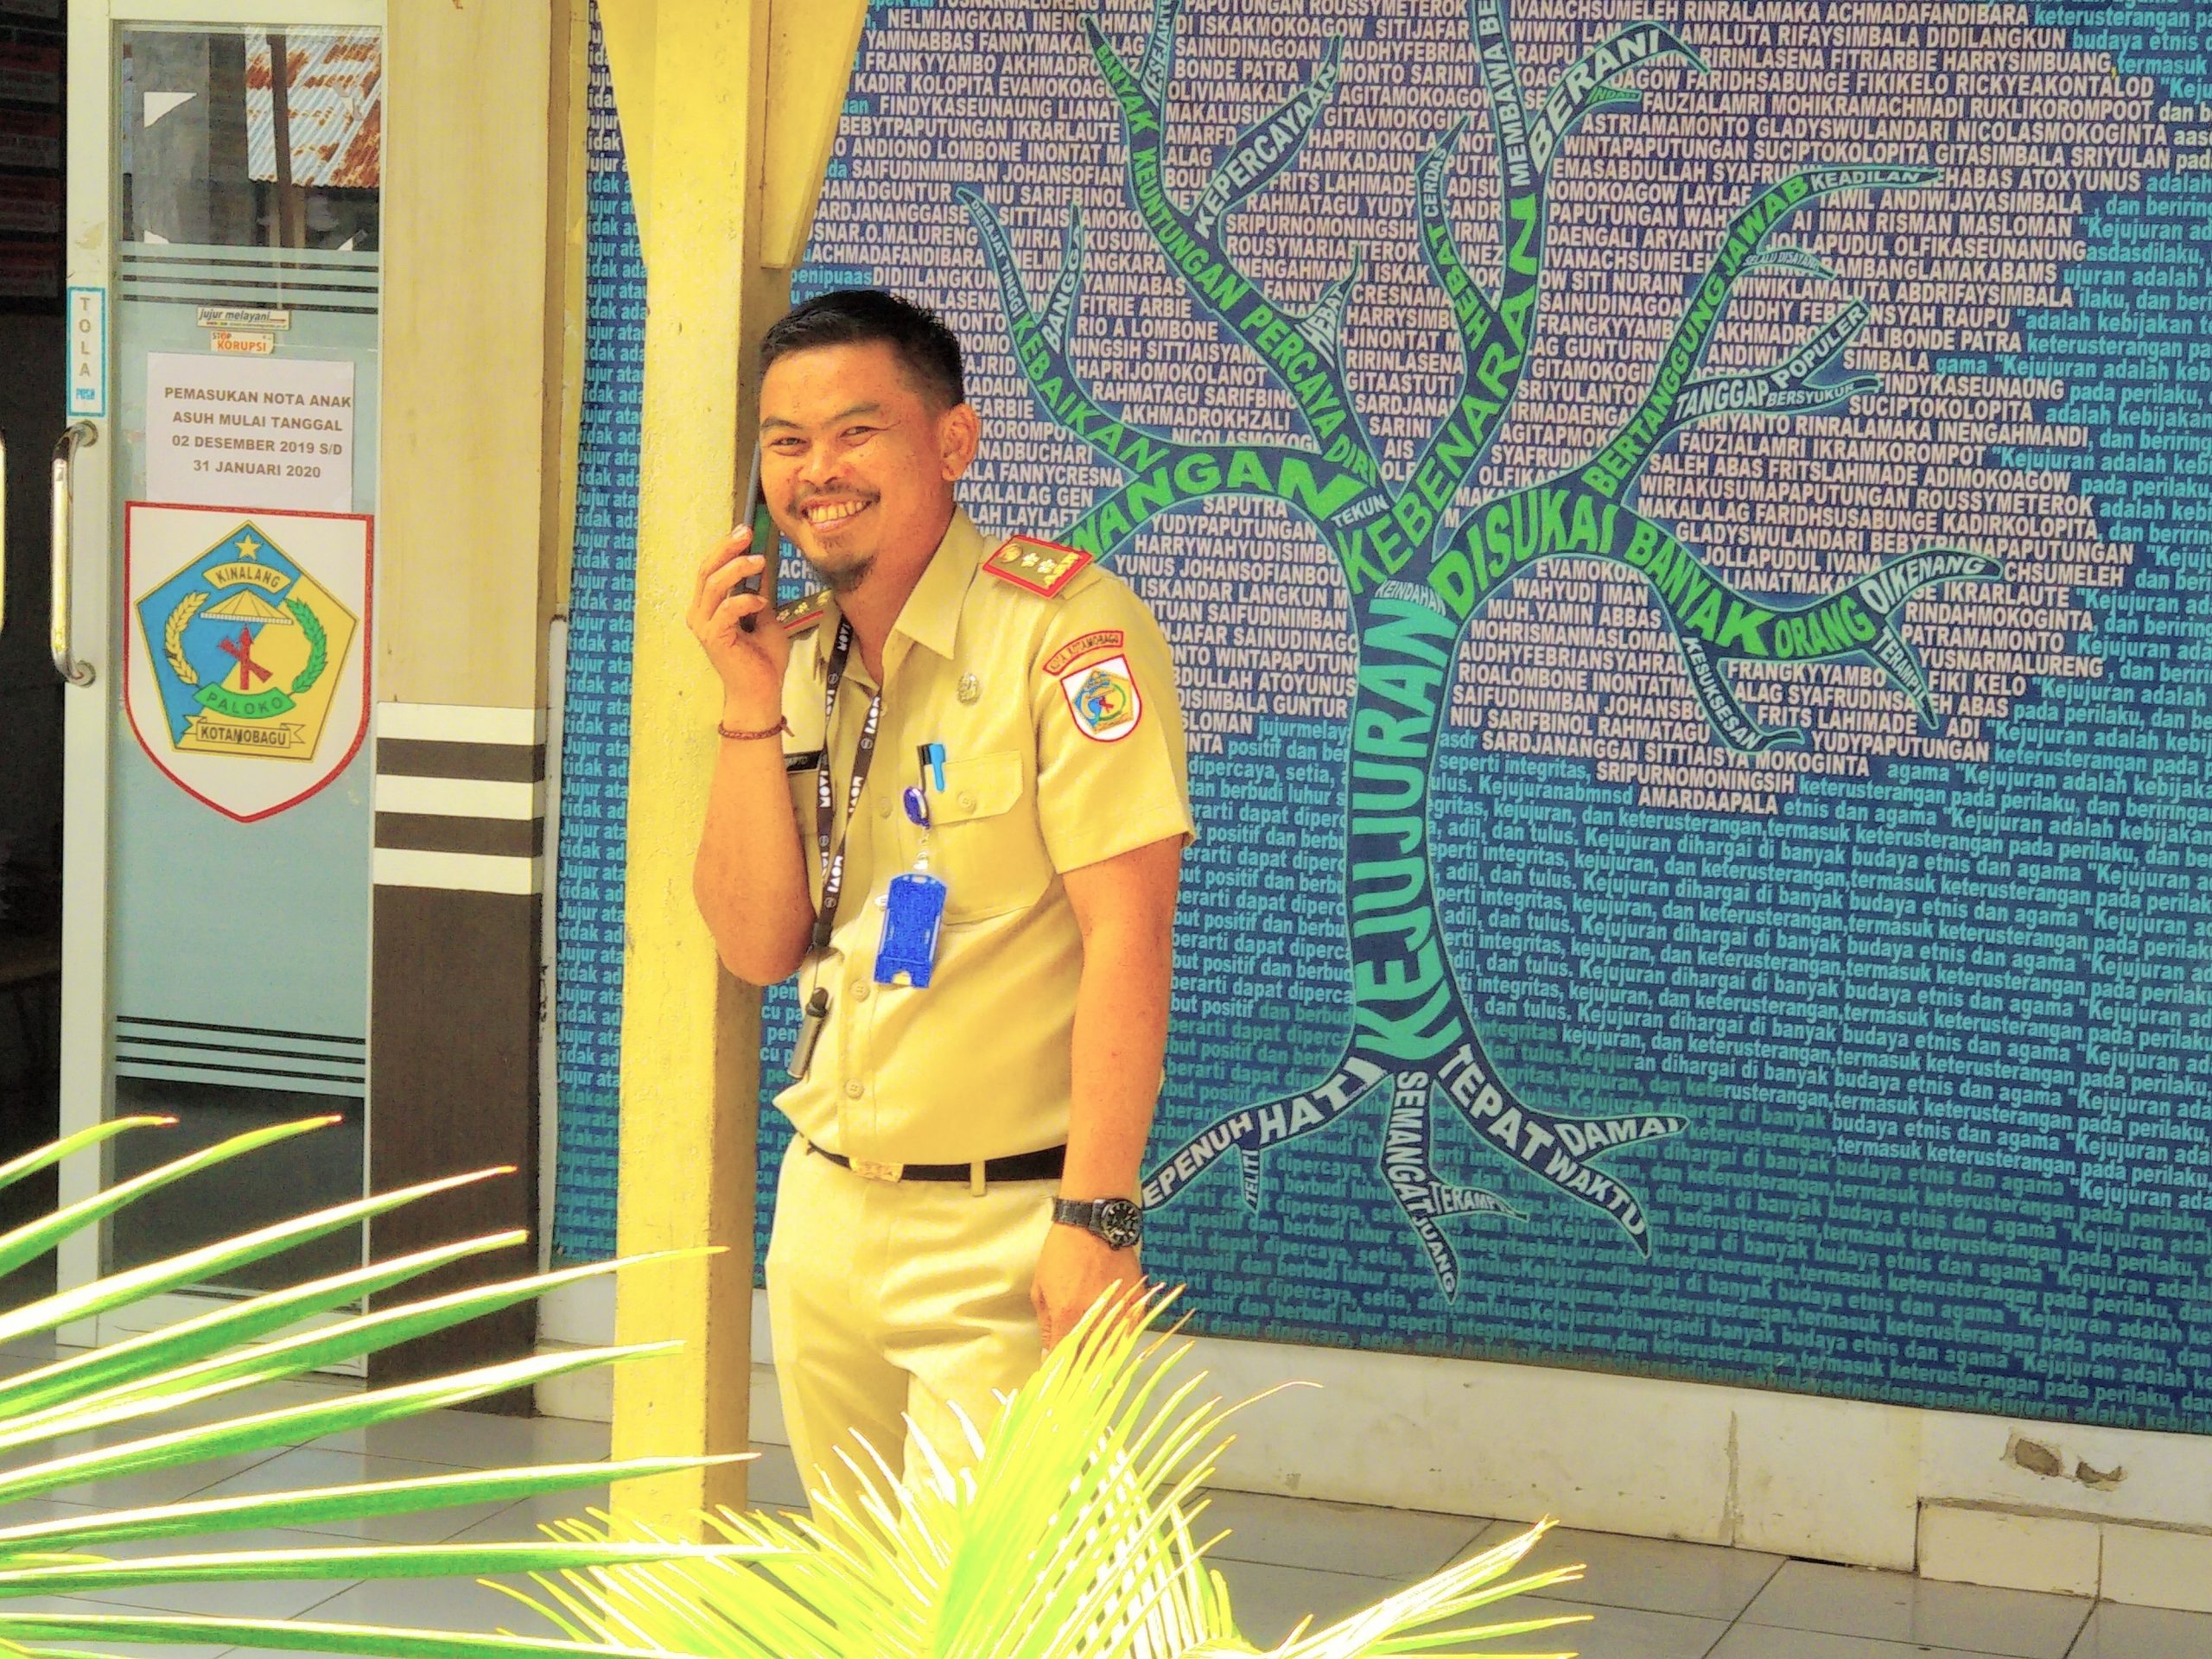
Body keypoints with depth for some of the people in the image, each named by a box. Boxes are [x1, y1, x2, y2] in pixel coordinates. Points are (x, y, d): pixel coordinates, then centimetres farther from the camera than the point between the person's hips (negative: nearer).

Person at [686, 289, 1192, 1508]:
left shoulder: (1064, 625, -14)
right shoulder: (797, 652, 9)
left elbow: (1127, 935, -18)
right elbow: (758, 945, 4)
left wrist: (1096, 1216, -22)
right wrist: (750, 701, -7)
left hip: (1006, 1230, -7)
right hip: (824, 1211, 7)